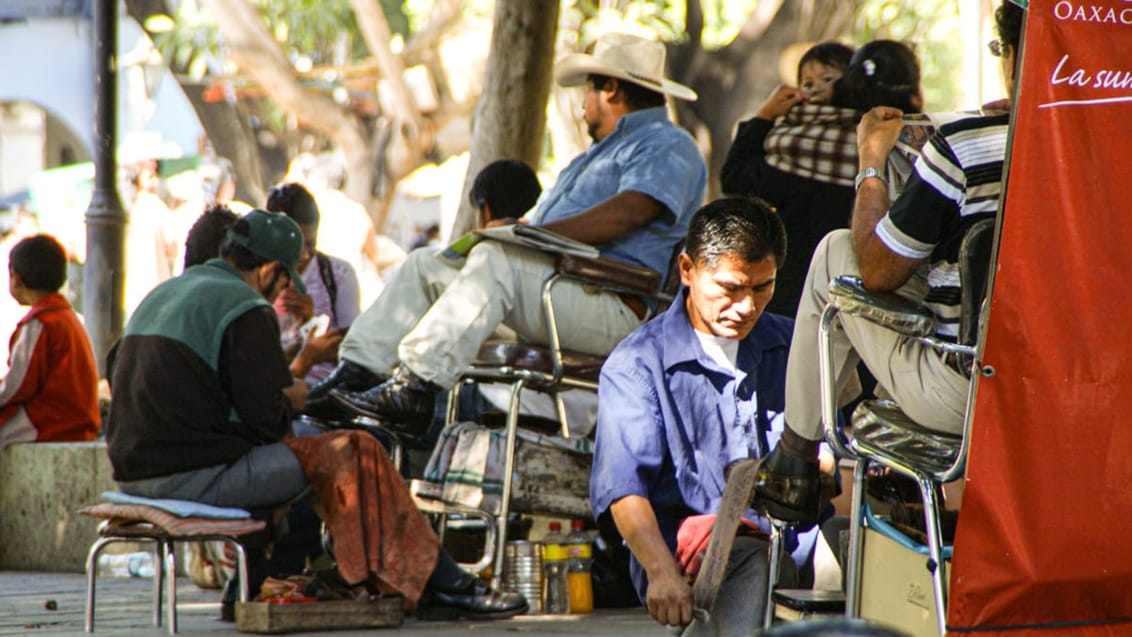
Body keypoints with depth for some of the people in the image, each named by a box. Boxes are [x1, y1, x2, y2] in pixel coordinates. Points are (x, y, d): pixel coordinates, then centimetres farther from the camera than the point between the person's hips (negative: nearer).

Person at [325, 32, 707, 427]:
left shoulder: (667, 146, -1)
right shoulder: (597, 154, 33)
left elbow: (624, 215, -20)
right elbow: (540, 220, 28)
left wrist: (531, 233, -22)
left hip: (611, 309, -10)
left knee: (495, 259, -34)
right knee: (424, 265, 6)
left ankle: (416, 387, -41)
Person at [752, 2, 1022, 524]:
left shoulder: (963, 147, -18)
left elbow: (877, 271, -7)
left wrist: (871, 164, 9)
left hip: (958, 399, -5)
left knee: (835, 251, 17)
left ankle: (793, 473, 27)